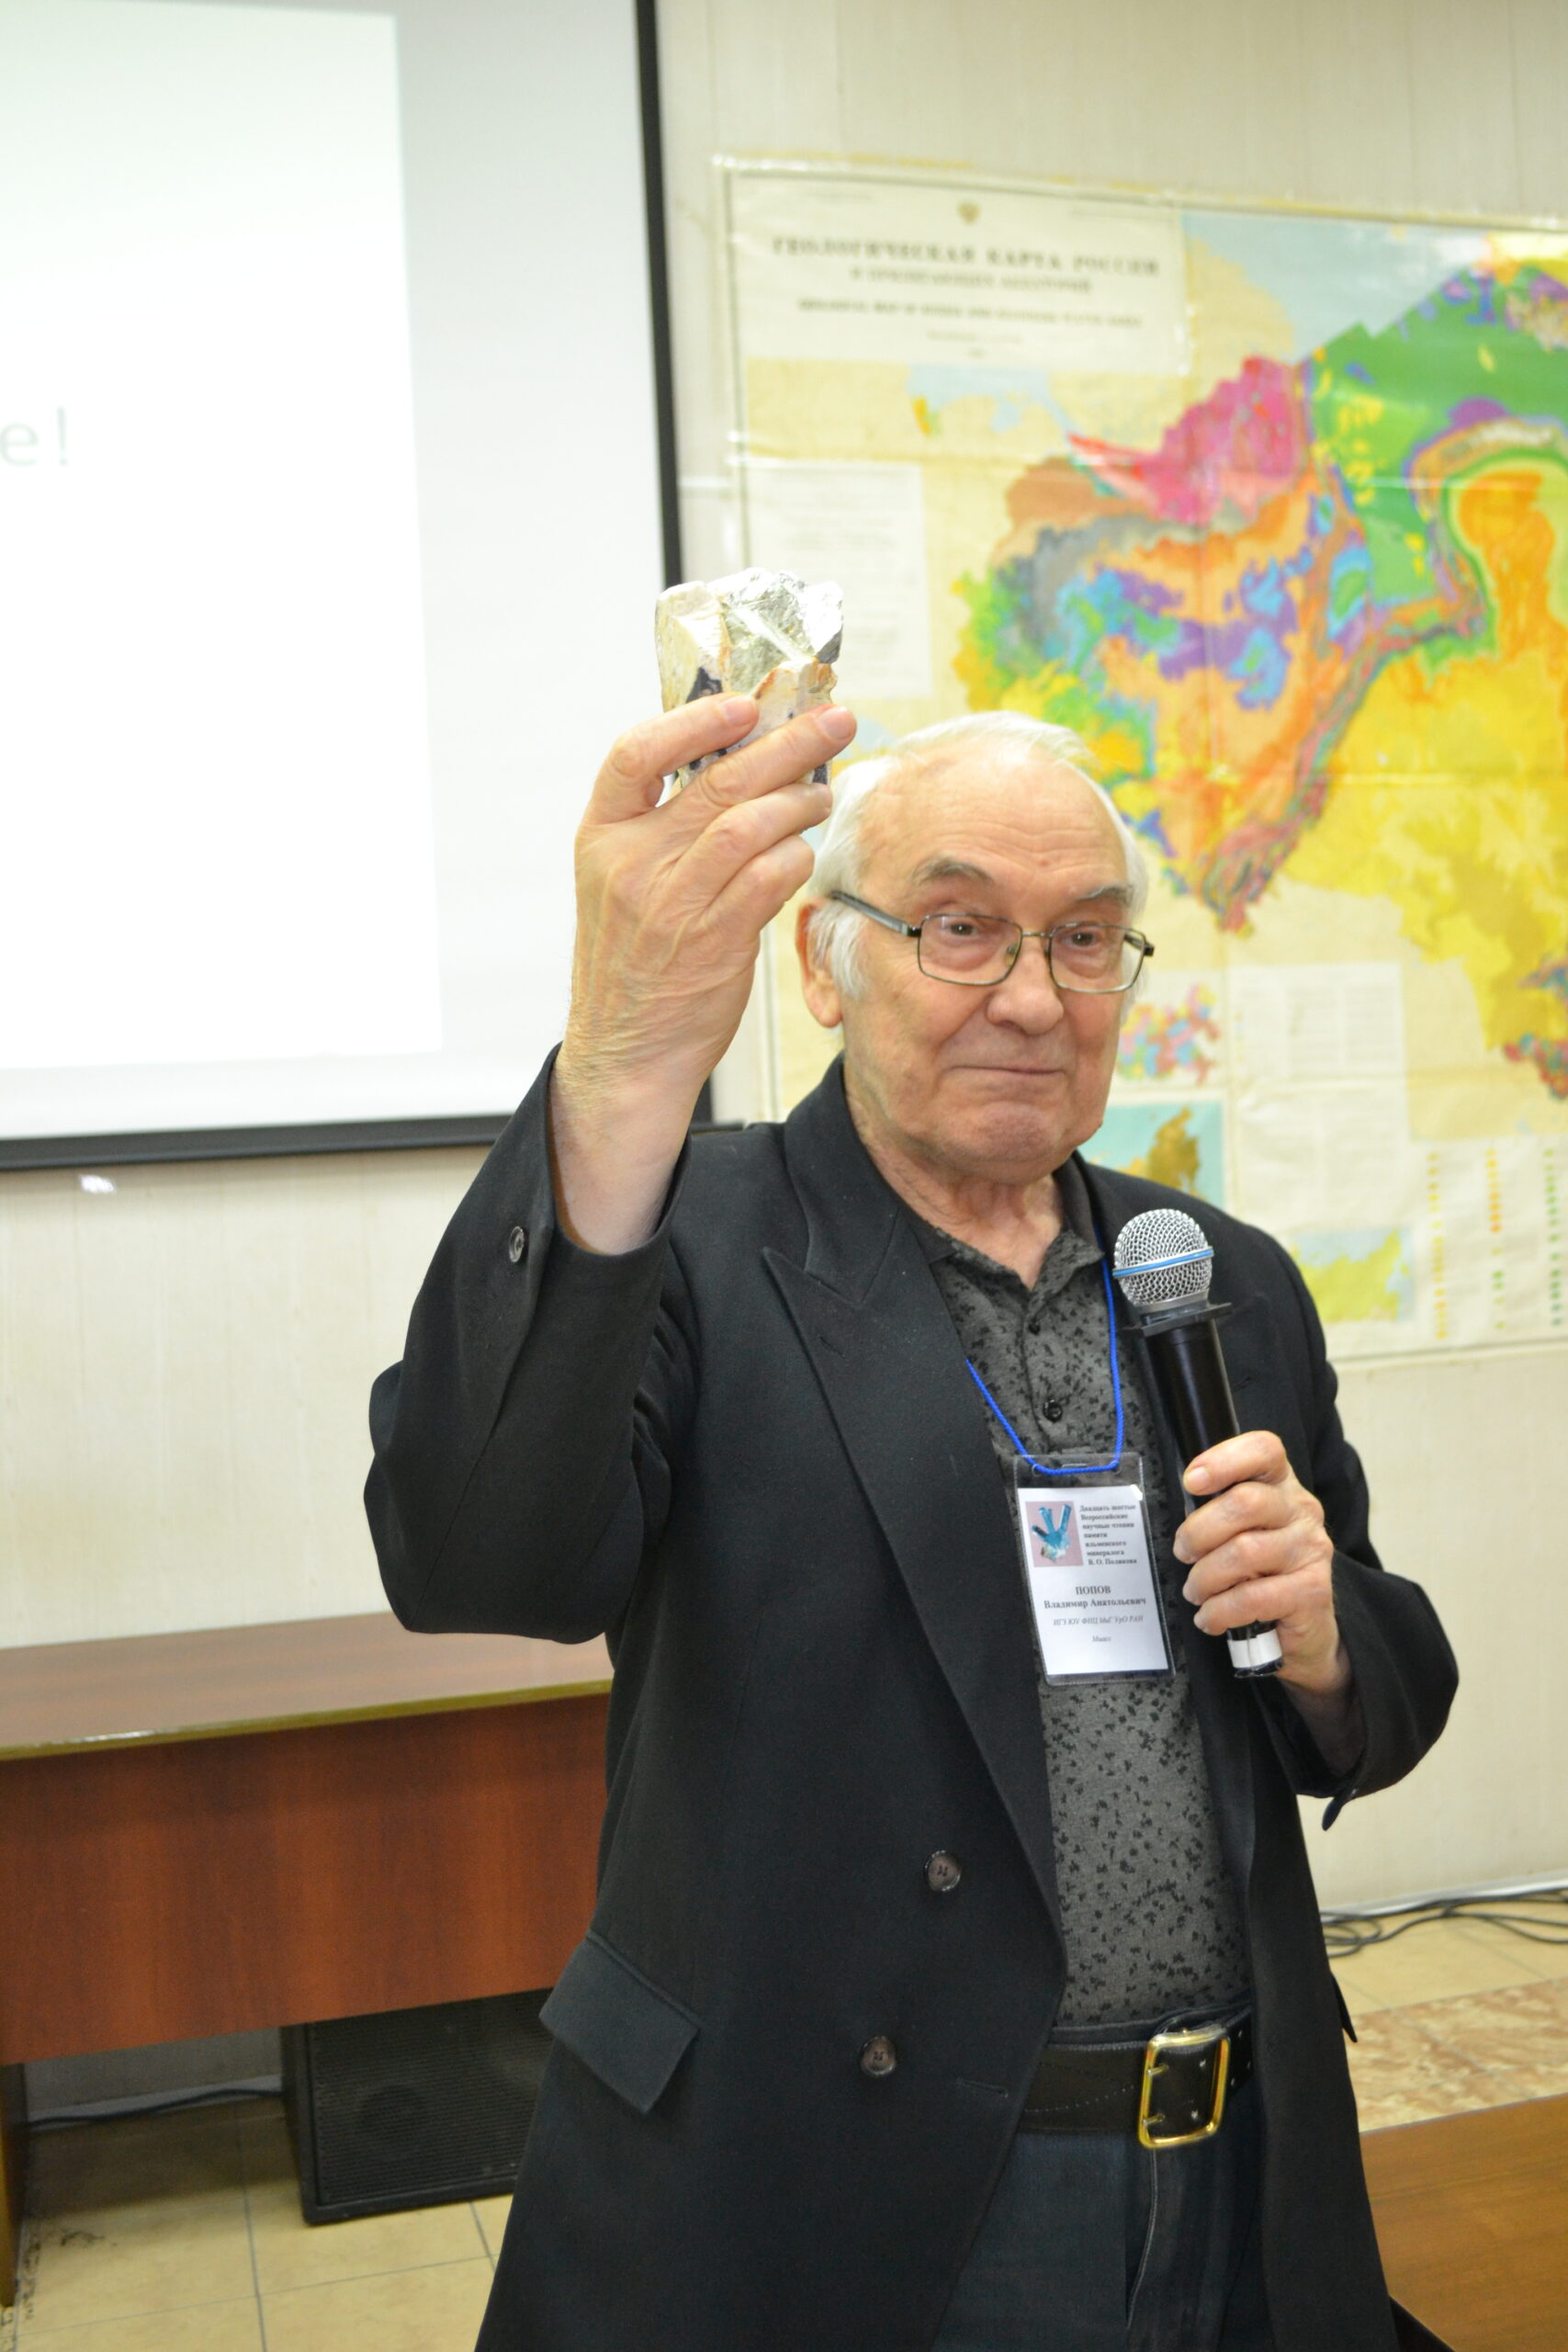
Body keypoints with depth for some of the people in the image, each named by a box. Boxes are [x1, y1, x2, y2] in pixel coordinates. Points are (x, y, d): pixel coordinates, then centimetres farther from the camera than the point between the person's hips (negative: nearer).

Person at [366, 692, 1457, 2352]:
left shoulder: (1230, 1284, 5)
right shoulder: (689, 1248, -11)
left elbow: (1390, 1712, 12)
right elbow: (478, 1560, -31)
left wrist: (1318, 1632, -12)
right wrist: (618, 1079, -44)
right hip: (812, 2214, -4)